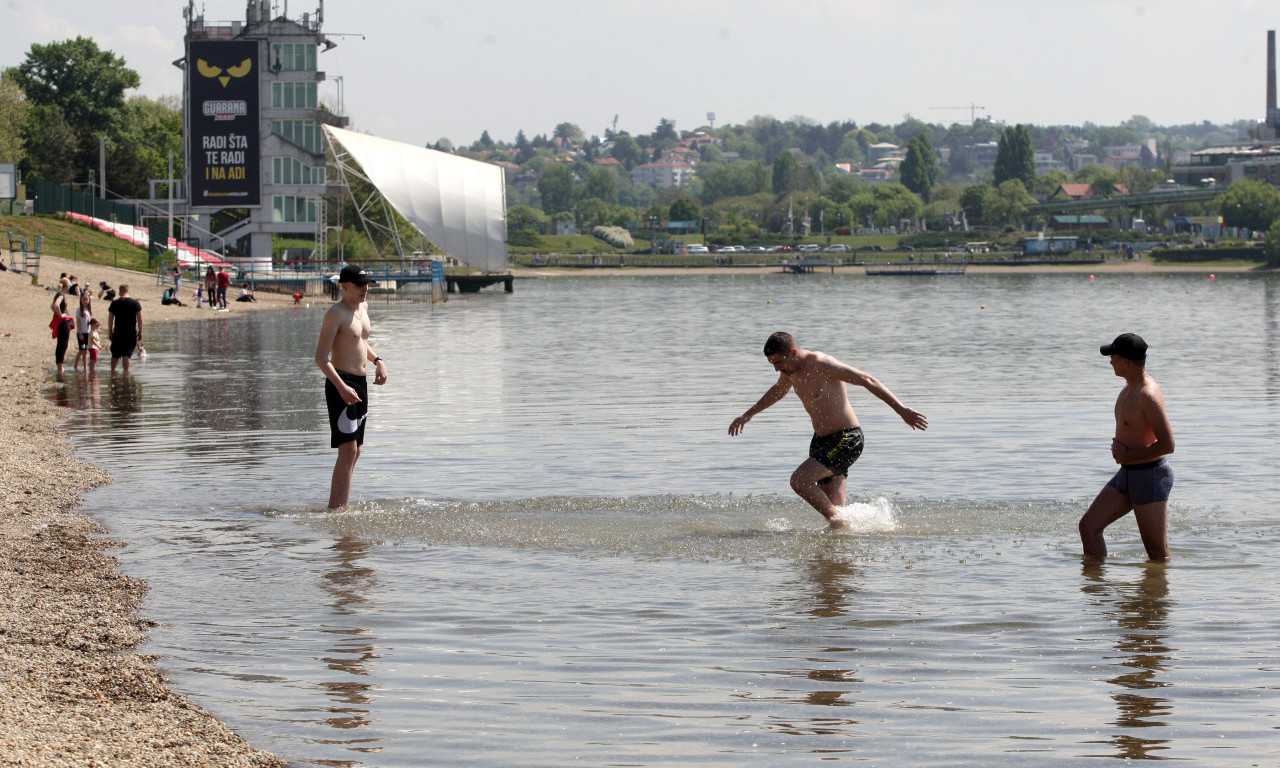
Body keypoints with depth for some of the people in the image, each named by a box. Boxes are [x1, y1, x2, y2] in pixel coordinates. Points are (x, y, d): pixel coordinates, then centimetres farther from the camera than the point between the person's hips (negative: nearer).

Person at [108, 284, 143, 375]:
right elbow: (140, 319, -3)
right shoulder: (135, 302, -2)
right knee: (127, 354, 0)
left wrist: (110, 332, 11)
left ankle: (112, 371, 18)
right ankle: (126, 371, -11)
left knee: (115, 354, 13)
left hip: (118, 333, 1)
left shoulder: (115, 303, 1)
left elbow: (110, 319, 3)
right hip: (131, 333, -1)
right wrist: (140, 332, 4)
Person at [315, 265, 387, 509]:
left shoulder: (363, 308, 13)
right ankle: (339, 510, -15)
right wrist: (342, 387, -29)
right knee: (348, 451, -14)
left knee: (354, 452, 11)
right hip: (341, 383, -9)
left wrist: (377, 361, 13)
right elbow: (321, 357, -18)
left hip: (361, 383, 9)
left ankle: (334, 508, 18)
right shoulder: (335, 314, -14)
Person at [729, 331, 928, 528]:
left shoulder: (821, 365, -21)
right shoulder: (790, 369, 5)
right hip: (822, 441, 9)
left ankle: (839, 521, -9)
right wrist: (747, 415, 41)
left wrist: (902, 410, -26)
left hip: (847, 440, -9)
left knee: (799, 480, -21)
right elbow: (778, 391, 29)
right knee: (833, 508, 0)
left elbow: (867, 381, -22)